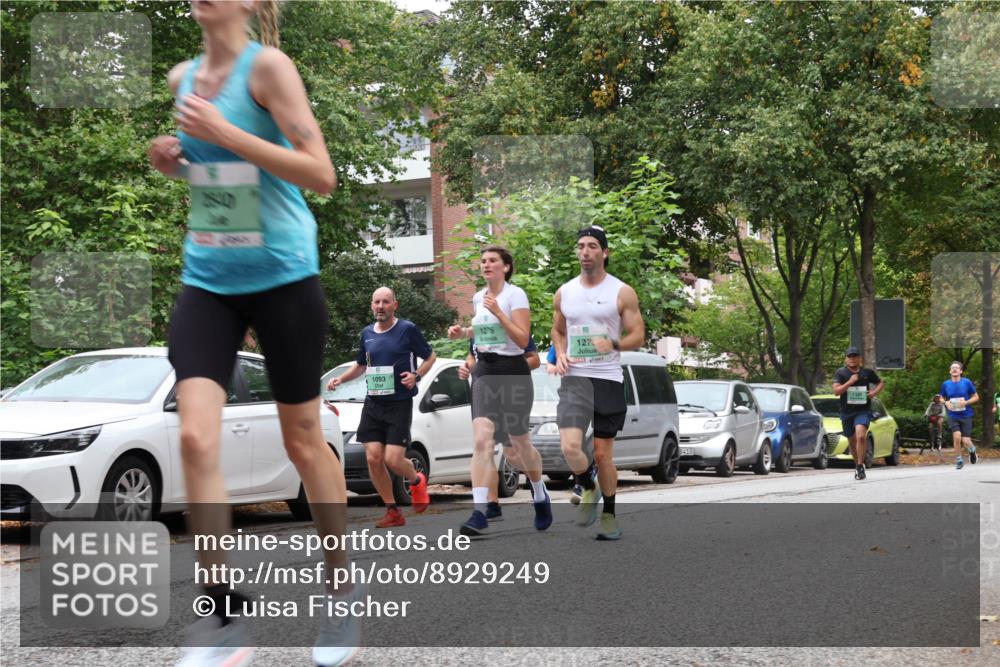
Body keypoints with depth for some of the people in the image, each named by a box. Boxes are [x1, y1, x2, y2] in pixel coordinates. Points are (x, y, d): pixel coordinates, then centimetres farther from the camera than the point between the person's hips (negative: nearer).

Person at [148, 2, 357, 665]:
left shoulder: (268, 65, -12)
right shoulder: (182, 78, 7)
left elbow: (322, 174, -19)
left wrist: (224, 133, -26)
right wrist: (175, 159, 3)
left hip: (282, 279, -5)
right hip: (208, 281, 5)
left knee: (303, 440, 7)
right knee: (195, 437, -13)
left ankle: (344, 590, 28)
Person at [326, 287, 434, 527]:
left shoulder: (408, 329, -5)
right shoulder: (367, 333, 10)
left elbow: (430, 356, 4)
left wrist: (416, 375, -14)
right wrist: (340, 379, 9)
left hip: (399, 404, -5)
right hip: (372, 404, 5)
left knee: (393, 460, -12)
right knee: (373, 458, -5)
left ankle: (417, 480, 23)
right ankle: (392, 511, 8)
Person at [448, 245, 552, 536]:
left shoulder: (515, 295, -9)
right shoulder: (478, 297, 10)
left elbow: (523, 339, -16)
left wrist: (498, 311, -23)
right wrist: (462, 332, 10)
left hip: (512, 372, -4)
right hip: (484, 373, 4)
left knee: (520, 444, 9)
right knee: (481, 441, -13)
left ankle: (541, 497, 37)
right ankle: (479, 512, -20)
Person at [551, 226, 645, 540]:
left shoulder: (622, 293, -2)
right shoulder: (563, 293, 8)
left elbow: (638, 335, -1)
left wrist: (614, 344, -21)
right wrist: (560, 354, 2)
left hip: (609, 379, -1)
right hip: (575, 378, 1)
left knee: (603, 453, 5)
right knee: (570, 447, -18)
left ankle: (609, 514, 23)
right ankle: (589, 488, 12)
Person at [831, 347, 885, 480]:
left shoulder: (867, 373, 6)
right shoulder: (840, 373, 2)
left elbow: (881, 383, 20)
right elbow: (836, 390, -9)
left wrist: (875, 392, 0)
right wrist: (850, 382, -18)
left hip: (863, 410, -2)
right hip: (846, 412, 2)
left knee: (861, 436, -25)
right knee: (852, 441, 13)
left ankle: (860, 467, -20)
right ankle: (857, 465, 34)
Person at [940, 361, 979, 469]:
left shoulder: (967, 382, -5)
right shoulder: (945, 384, 1)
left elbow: (976, 397, 1)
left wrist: (966, 402, -16)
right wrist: (946, 403, -8)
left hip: (966, 415, -1)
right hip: (953, 416, 1)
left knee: (965, 441, -5)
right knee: (957, 437, -19)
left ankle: (972, 450, 33)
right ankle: (958, 461, 1)